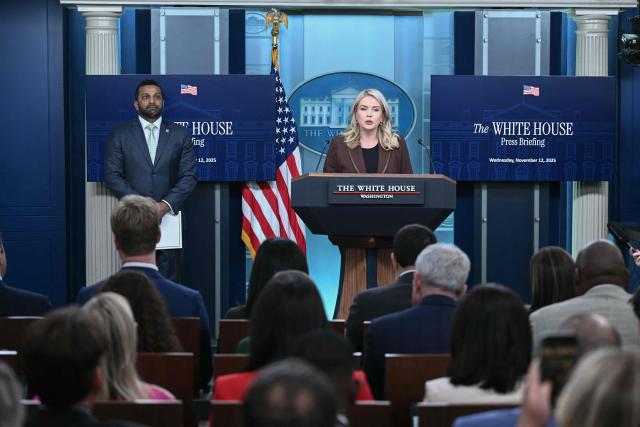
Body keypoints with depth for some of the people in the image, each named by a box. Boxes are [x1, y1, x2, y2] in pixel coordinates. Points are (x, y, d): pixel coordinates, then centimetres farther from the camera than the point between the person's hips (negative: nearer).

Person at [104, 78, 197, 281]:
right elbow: (112, 176, -1)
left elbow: (189, 176, 2)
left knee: (168, 278, 2)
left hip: (169, 215, 1)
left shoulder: (180, 134, 7)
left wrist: (165, 204, -13)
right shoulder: (119, 135, 5)